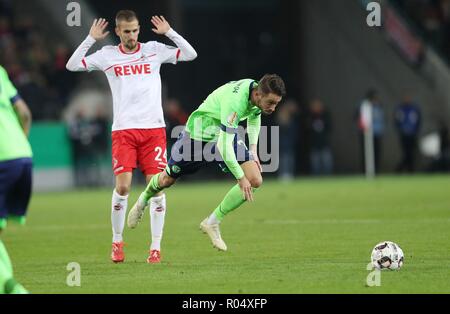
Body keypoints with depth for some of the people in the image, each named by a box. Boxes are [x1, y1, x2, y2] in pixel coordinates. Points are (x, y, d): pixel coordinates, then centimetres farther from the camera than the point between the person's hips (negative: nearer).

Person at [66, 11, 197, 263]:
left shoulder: (154, 50, 7)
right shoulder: (107, 55, 6)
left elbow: (190, 54, 2)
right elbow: (72, 65, 1)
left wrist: (169, 32, -6)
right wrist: (91, 39, -5)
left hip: (154, 129, 1)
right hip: (123, 130, -1)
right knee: (123, 186, -9)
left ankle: (156, 247, 1)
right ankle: (117, 241, 10)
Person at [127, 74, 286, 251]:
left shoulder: (258, 90, -15)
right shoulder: (234, 101, -40)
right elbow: (224, 147, -39)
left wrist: (253, 150, 5)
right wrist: (240, 177, -35)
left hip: (227, 135, 6)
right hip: (199, 134, -6)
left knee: (255, 181, -13)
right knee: (168, 180, 14)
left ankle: (212, 223, -1)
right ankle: (143, 201, 50)